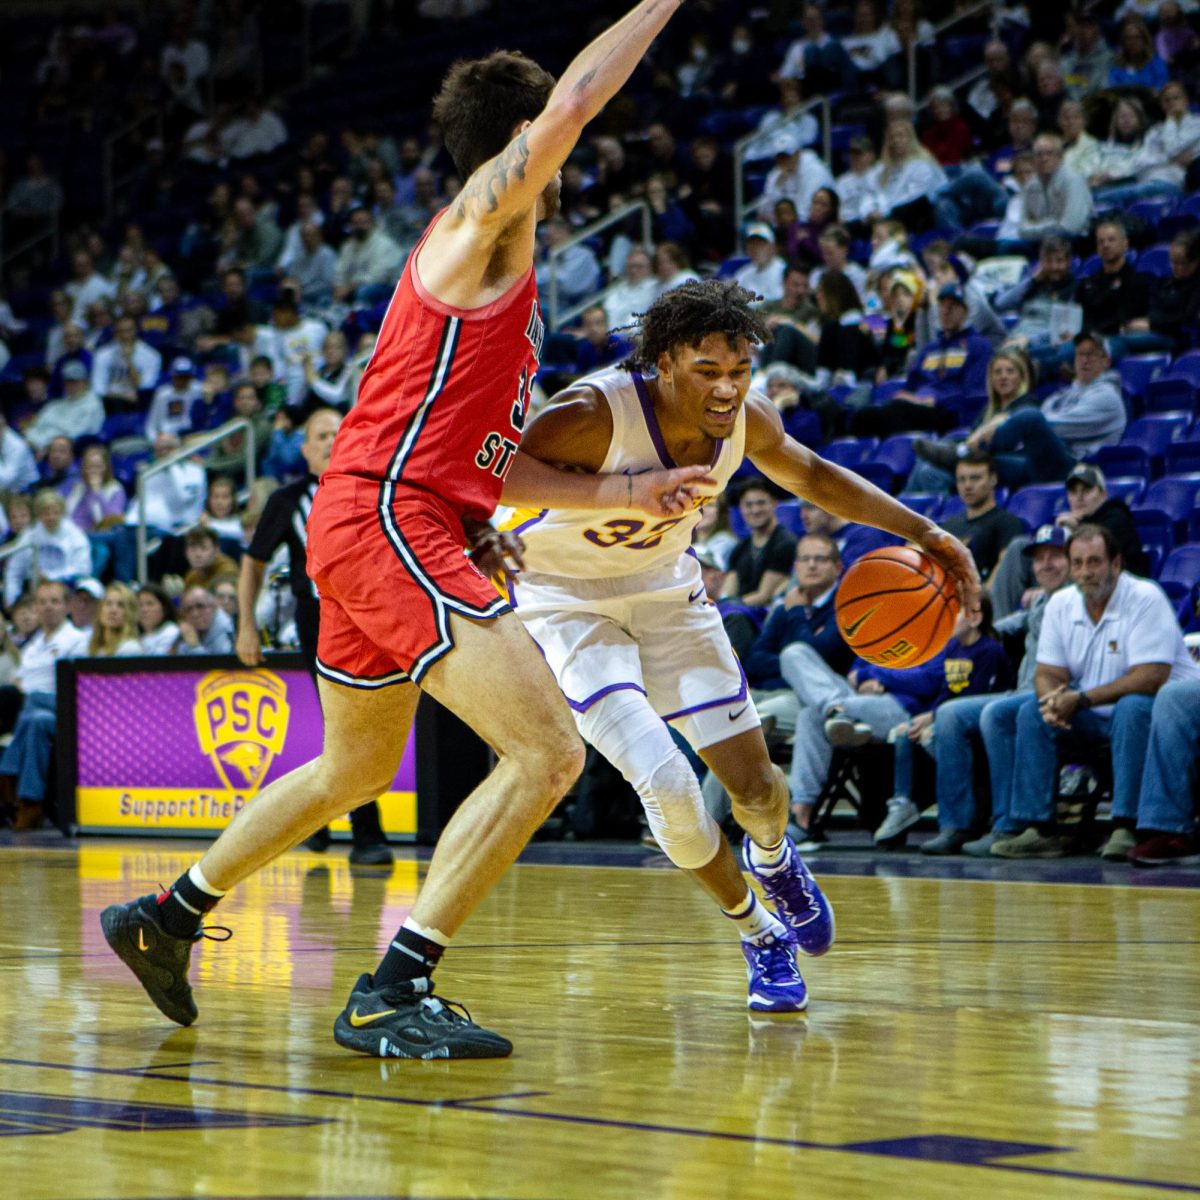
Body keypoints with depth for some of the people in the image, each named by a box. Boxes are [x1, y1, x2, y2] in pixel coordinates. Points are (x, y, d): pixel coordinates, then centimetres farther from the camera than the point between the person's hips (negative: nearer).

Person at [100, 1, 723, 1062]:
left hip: (367, 527, 10)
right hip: (390, 520, -10)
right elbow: (573, 102, -18)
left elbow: (489, 461, 23)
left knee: (356, 770, 28)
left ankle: (167, 919, 40)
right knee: (548, 752, -18)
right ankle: (392, 996, -18)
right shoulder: (482, 219, -3)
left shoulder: (498, 275, 24)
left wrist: (625, 492, 17)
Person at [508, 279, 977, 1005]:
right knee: (665, 782, -19)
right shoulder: (593, 417, -35)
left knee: (753, 781, 5)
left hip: (664, 590, 5)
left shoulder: (747, 420, -16)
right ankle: (759, 934, 9)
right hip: (568, 601, -5)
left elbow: (811, 475, 6)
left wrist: (922, 531, 2)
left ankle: (773, 858, 45)